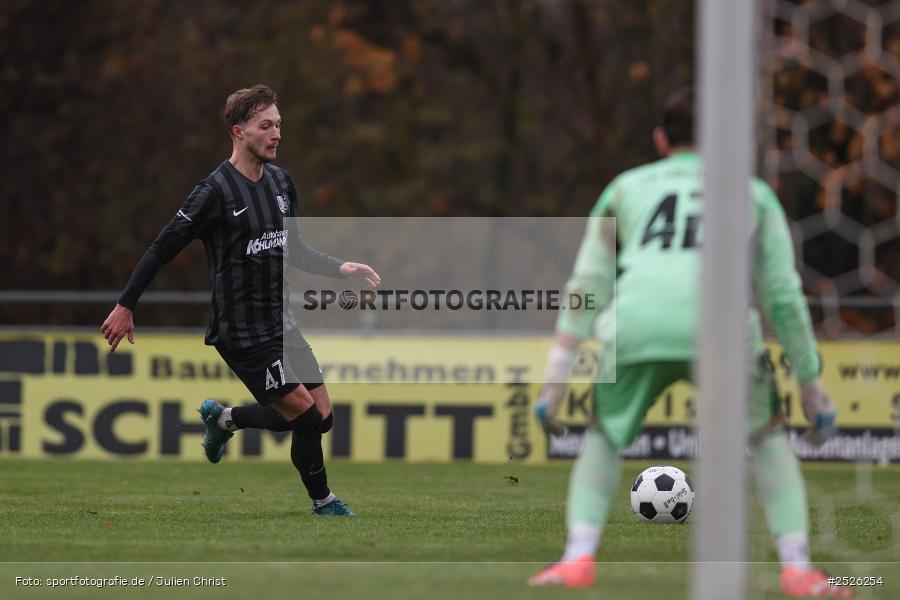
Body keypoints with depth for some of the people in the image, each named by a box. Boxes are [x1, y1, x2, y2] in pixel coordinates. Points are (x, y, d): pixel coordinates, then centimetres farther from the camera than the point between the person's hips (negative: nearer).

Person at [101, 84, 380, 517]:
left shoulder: (280, 181, 8)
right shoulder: (216, 190, -15)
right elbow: (162, 249, -11)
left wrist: (340, 268, 6)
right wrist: (126, 306, -9)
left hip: (279, 324, 8)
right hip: (240, 331, -8)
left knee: (321, 417, 5)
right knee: (306, 416, -10)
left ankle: (225, 419, 25)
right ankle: (323, 503, 12)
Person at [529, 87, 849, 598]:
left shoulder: (626, 188, 29)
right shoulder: (753, 194, 28)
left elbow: (587, 287, 23)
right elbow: (784, 295, 22)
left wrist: (555, 384, 21)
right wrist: (813, 389, 27)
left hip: (636, 326, 1)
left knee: (605, 437, 25)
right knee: (769, 437, 22)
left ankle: (579, 557, 6)